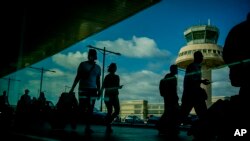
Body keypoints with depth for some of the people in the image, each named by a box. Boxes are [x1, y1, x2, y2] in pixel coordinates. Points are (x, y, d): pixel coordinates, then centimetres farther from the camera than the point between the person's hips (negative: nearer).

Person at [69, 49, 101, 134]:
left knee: (90, 109, -1)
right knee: (82, 108, -10)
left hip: (93, 90, 3)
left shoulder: (98, 67, 14)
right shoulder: (83, 64, 4)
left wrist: (99, 90, 10)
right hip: (83, 89, -3)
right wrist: (72, 88, -3)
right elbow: (78, 77, 4)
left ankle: (88, 127, 2)